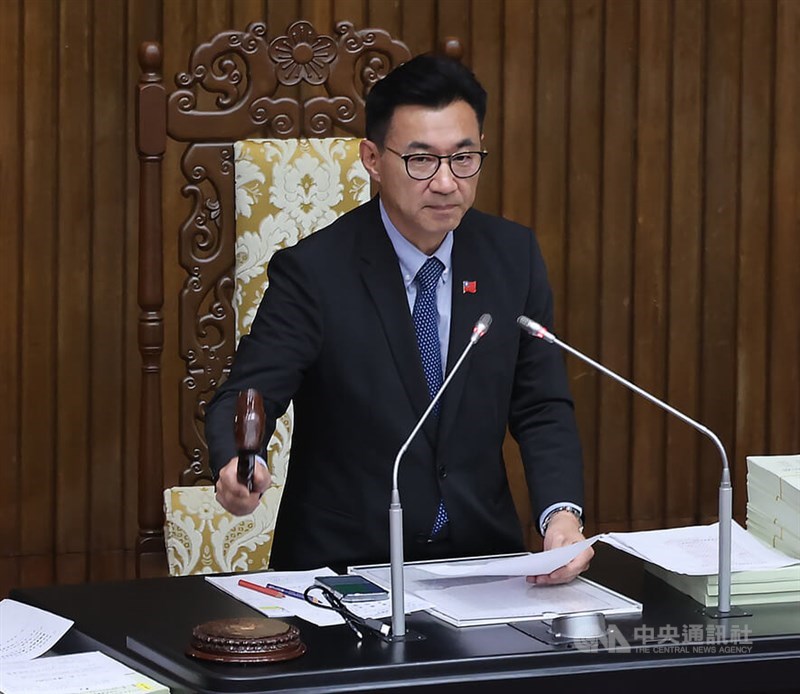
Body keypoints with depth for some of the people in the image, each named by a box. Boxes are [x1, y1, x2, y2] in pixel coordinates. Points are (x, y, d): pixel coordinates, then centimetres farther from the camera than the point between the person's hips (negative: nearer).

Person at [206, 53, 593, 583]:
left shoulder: (513, 256, 4)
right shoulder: (313, 271, -8)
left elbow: (542, 407, 6)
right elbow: (245, 399, -13)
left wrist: (561, 514, -14)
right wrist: (237, 467, -38)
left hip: (481, 555, 3)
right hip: (343, 568, -3)